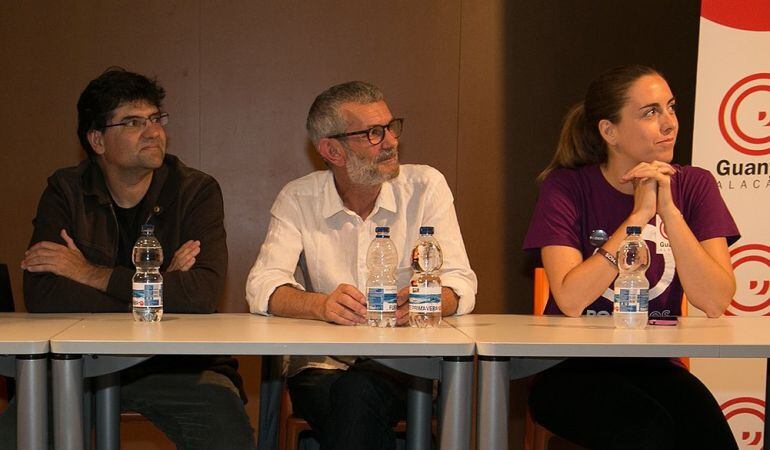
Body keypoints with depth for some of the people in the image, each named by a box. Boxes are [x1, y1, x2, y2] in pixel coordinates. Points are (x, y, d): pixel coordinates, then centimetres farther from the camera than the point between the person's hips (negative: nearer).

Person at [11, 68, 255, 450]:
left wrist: (92, 274, -15)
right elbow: (41, 296, -15)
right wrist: (160, 288, -15)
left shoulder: (196, 191, -2)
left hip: (178, 364, -1)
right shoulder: (66, 191, 0)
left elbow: (203, 293, -19)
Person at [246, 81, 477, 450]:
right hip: (322, 366, 0)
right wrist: (322, 305, -30)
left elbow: (461, 285, -5)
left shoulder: (426, 187, 1)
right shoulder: (298, 200, 2)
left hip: (404, 364, 0)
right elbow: (261, 287, -9)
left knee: (356, 392, -32)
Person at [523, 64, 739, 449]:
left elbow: (715, 302, -9)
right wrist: (640, 214, -16)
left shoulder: (693, 186, 2)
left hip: (654, 367, 3)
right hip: (571, 371, -2)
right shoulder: (567, 187, -5)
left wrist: (669, 211, -17)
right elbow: (570, 301, -18)